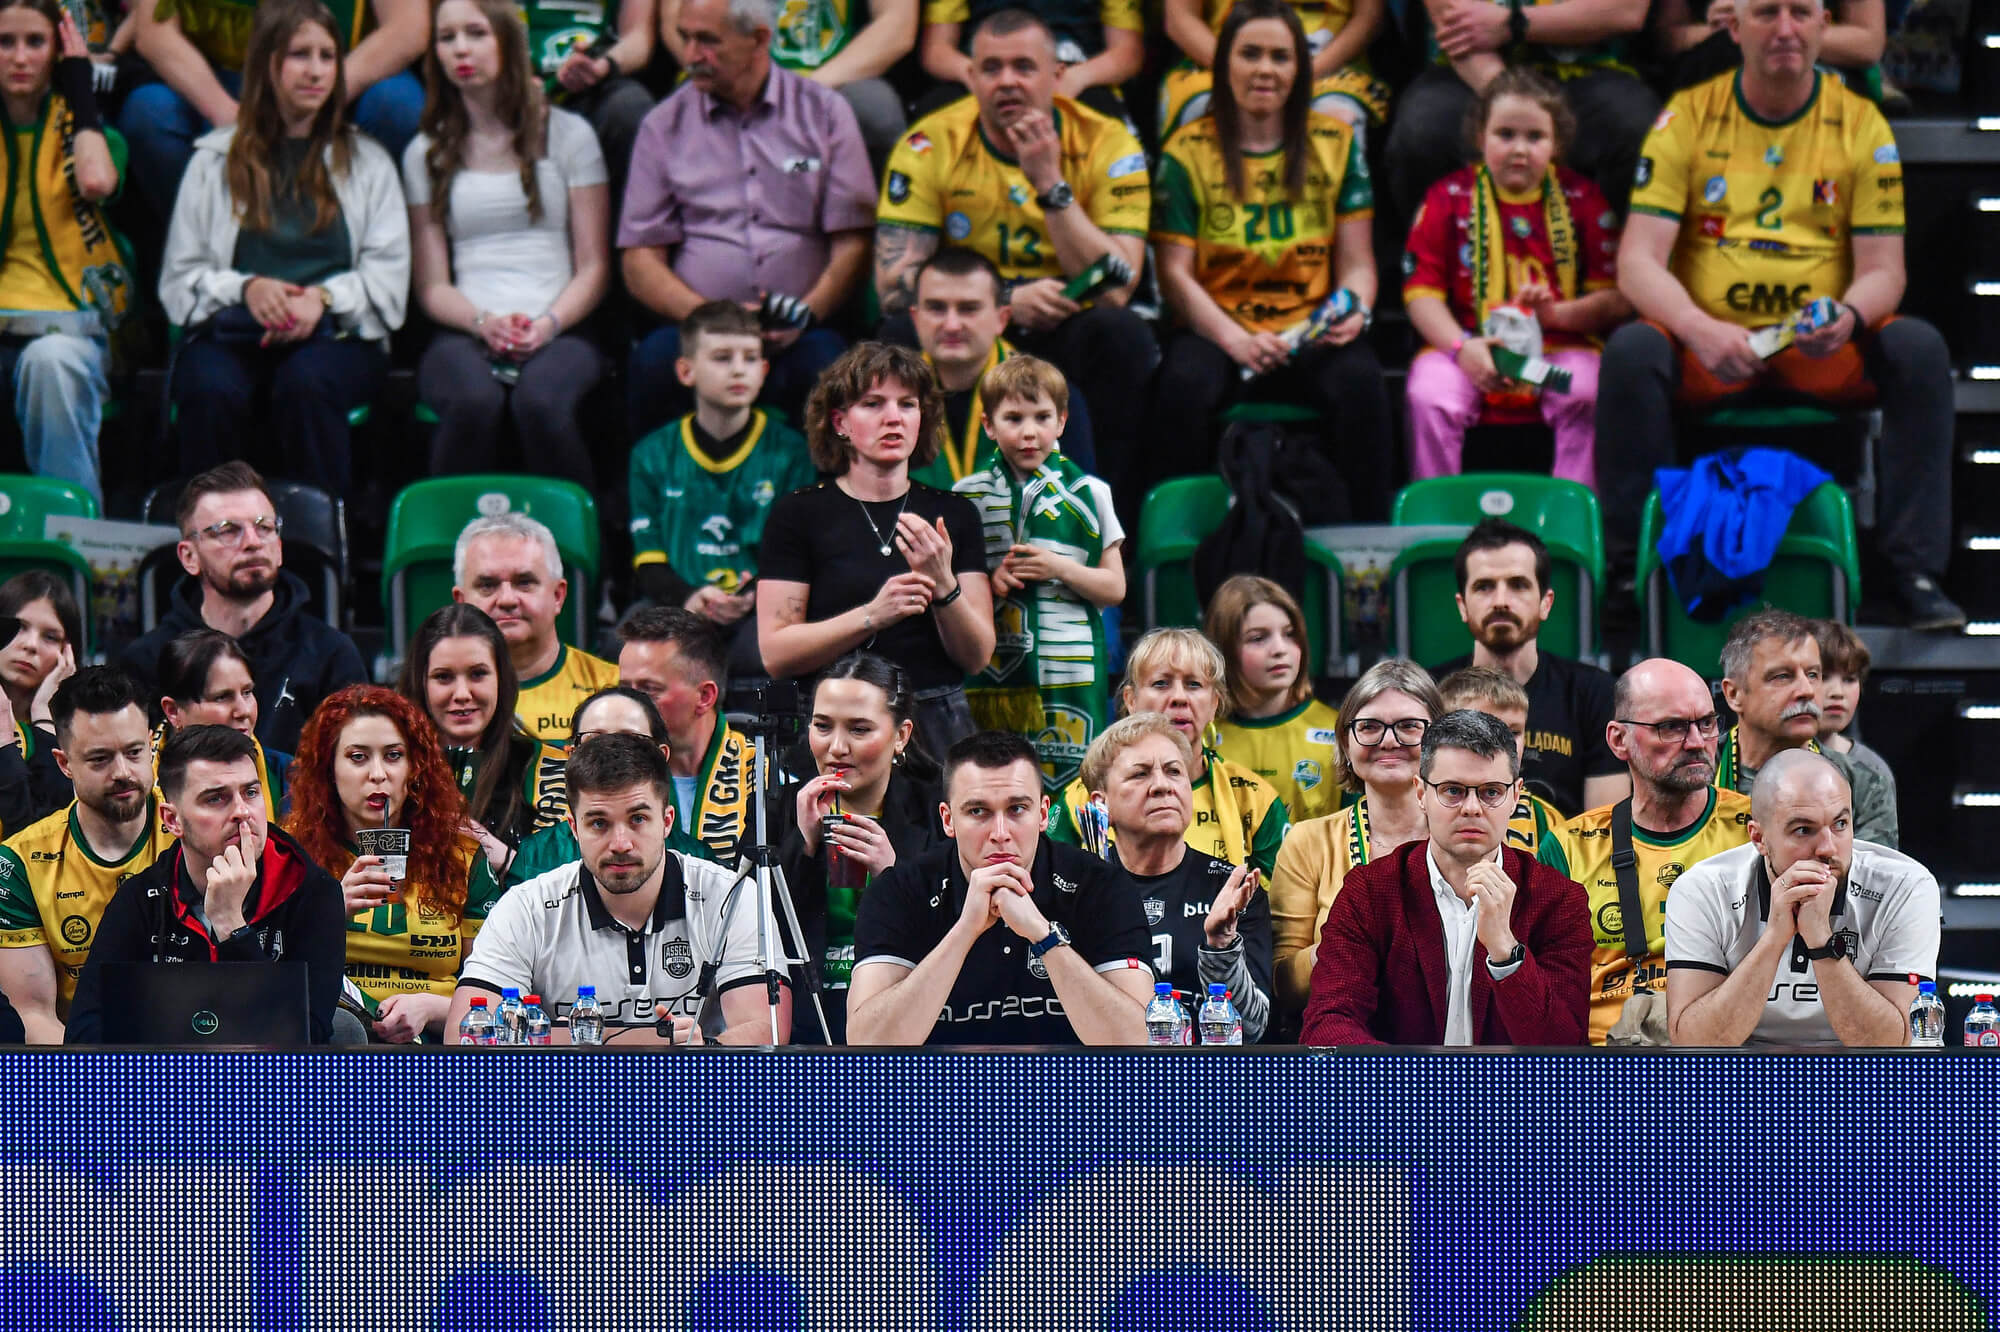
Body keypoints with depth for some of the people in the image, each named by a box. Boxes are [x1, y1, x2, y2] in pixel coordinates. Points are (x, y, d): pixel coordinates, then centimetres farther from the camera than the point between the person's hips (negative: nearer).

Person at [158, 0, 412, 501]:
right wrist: (245, 288, -11)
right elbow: (179, 278, 10)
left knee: (305, 383, -37)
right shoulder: (214, 159, 17)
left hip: (335, 333, 0)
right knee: (212, 390, -35)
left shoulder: (368, 162, 18)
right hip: (231, 330, 0)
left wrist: (324, 298, -13)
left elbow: (388, 277, 7)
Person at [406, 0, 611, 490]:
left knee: (541, 401, -37)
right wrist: (485, 323, -11)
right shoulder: (425, 153, 16)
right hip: (465, 333, 1)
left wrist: (548, 324, -12)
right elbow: (431, 285, 10)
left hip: (558, 333, -1)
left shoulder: (568, 135, 12)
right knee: (473, 401, -36)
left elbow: (594, 266, 7)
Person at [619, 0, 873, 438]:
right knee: (655, 360, -33)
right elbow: (641, 263, 8)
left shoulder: (823, 113, 11)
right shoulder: (665, 125, 14)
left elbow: (853, 244, 7)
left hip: (798, 335, -1)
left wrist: (806, 314, -12)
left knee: (823, 361, -35)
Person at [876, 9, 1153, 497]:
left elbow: (1115, 290, -18)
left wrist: (1050, 182, -25)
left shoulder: (1105, 145, -8)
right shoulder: (933, 146, -7)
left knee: (1121, 333, -30)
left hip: (1065, 331, 0)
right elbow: (894, 283, -14)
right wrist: (1006, 300, -26)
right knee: (902, 333, -30)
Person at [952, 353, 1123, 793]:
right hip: (993, 670, 1)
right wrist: (991, 581, -7)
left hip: (1070, 672, -1)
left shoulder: (1088, 494, 7)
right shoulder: (969, 496, 9)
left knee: (1071, 787, -8)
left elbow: (1114, 587, 8)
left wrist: (1059, 568, -9)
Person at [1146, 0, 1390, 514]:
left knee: (1361, 383, -32)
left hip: (1312, 335, 1)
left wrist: (1355, 311, -14)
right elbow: (1176, 272, -1)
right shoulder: (1188, 152, 4)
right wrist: (1235, 340, -17)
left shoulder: (1337, 143, 10)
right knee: (1184, 386, -34)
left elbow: (1357, 261, 10)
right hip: (1215, 331, -1)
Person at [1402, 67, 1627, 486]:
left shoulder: (1581, 200, 9)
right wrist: (1461, 347, -15)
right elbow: (1422, 292, 2)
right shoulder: (1450, 198, 8)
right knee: (1430, 397, -28)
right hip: (1470, 346, 0)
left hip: (1559, 346, 0)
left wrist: (1557, 313, -16)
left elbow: (1618, 298, 3)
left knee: (1588, 396, -30)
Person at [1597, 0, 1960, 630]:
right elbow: (1638, 263, -7)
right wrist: (1701, 330, -27)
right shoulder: (1687, 118, 0)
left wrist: (1848, 317, -24)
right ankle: (1627, 565, -20)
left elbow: (1883, 270, 1)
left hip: (1825, 356, 1)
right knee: (1631, 350, -31)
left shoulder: (1861, 124, 4)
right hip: (1710, 353, -1)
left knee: (1919, 348, -27)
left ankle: (1915, 571, -22)